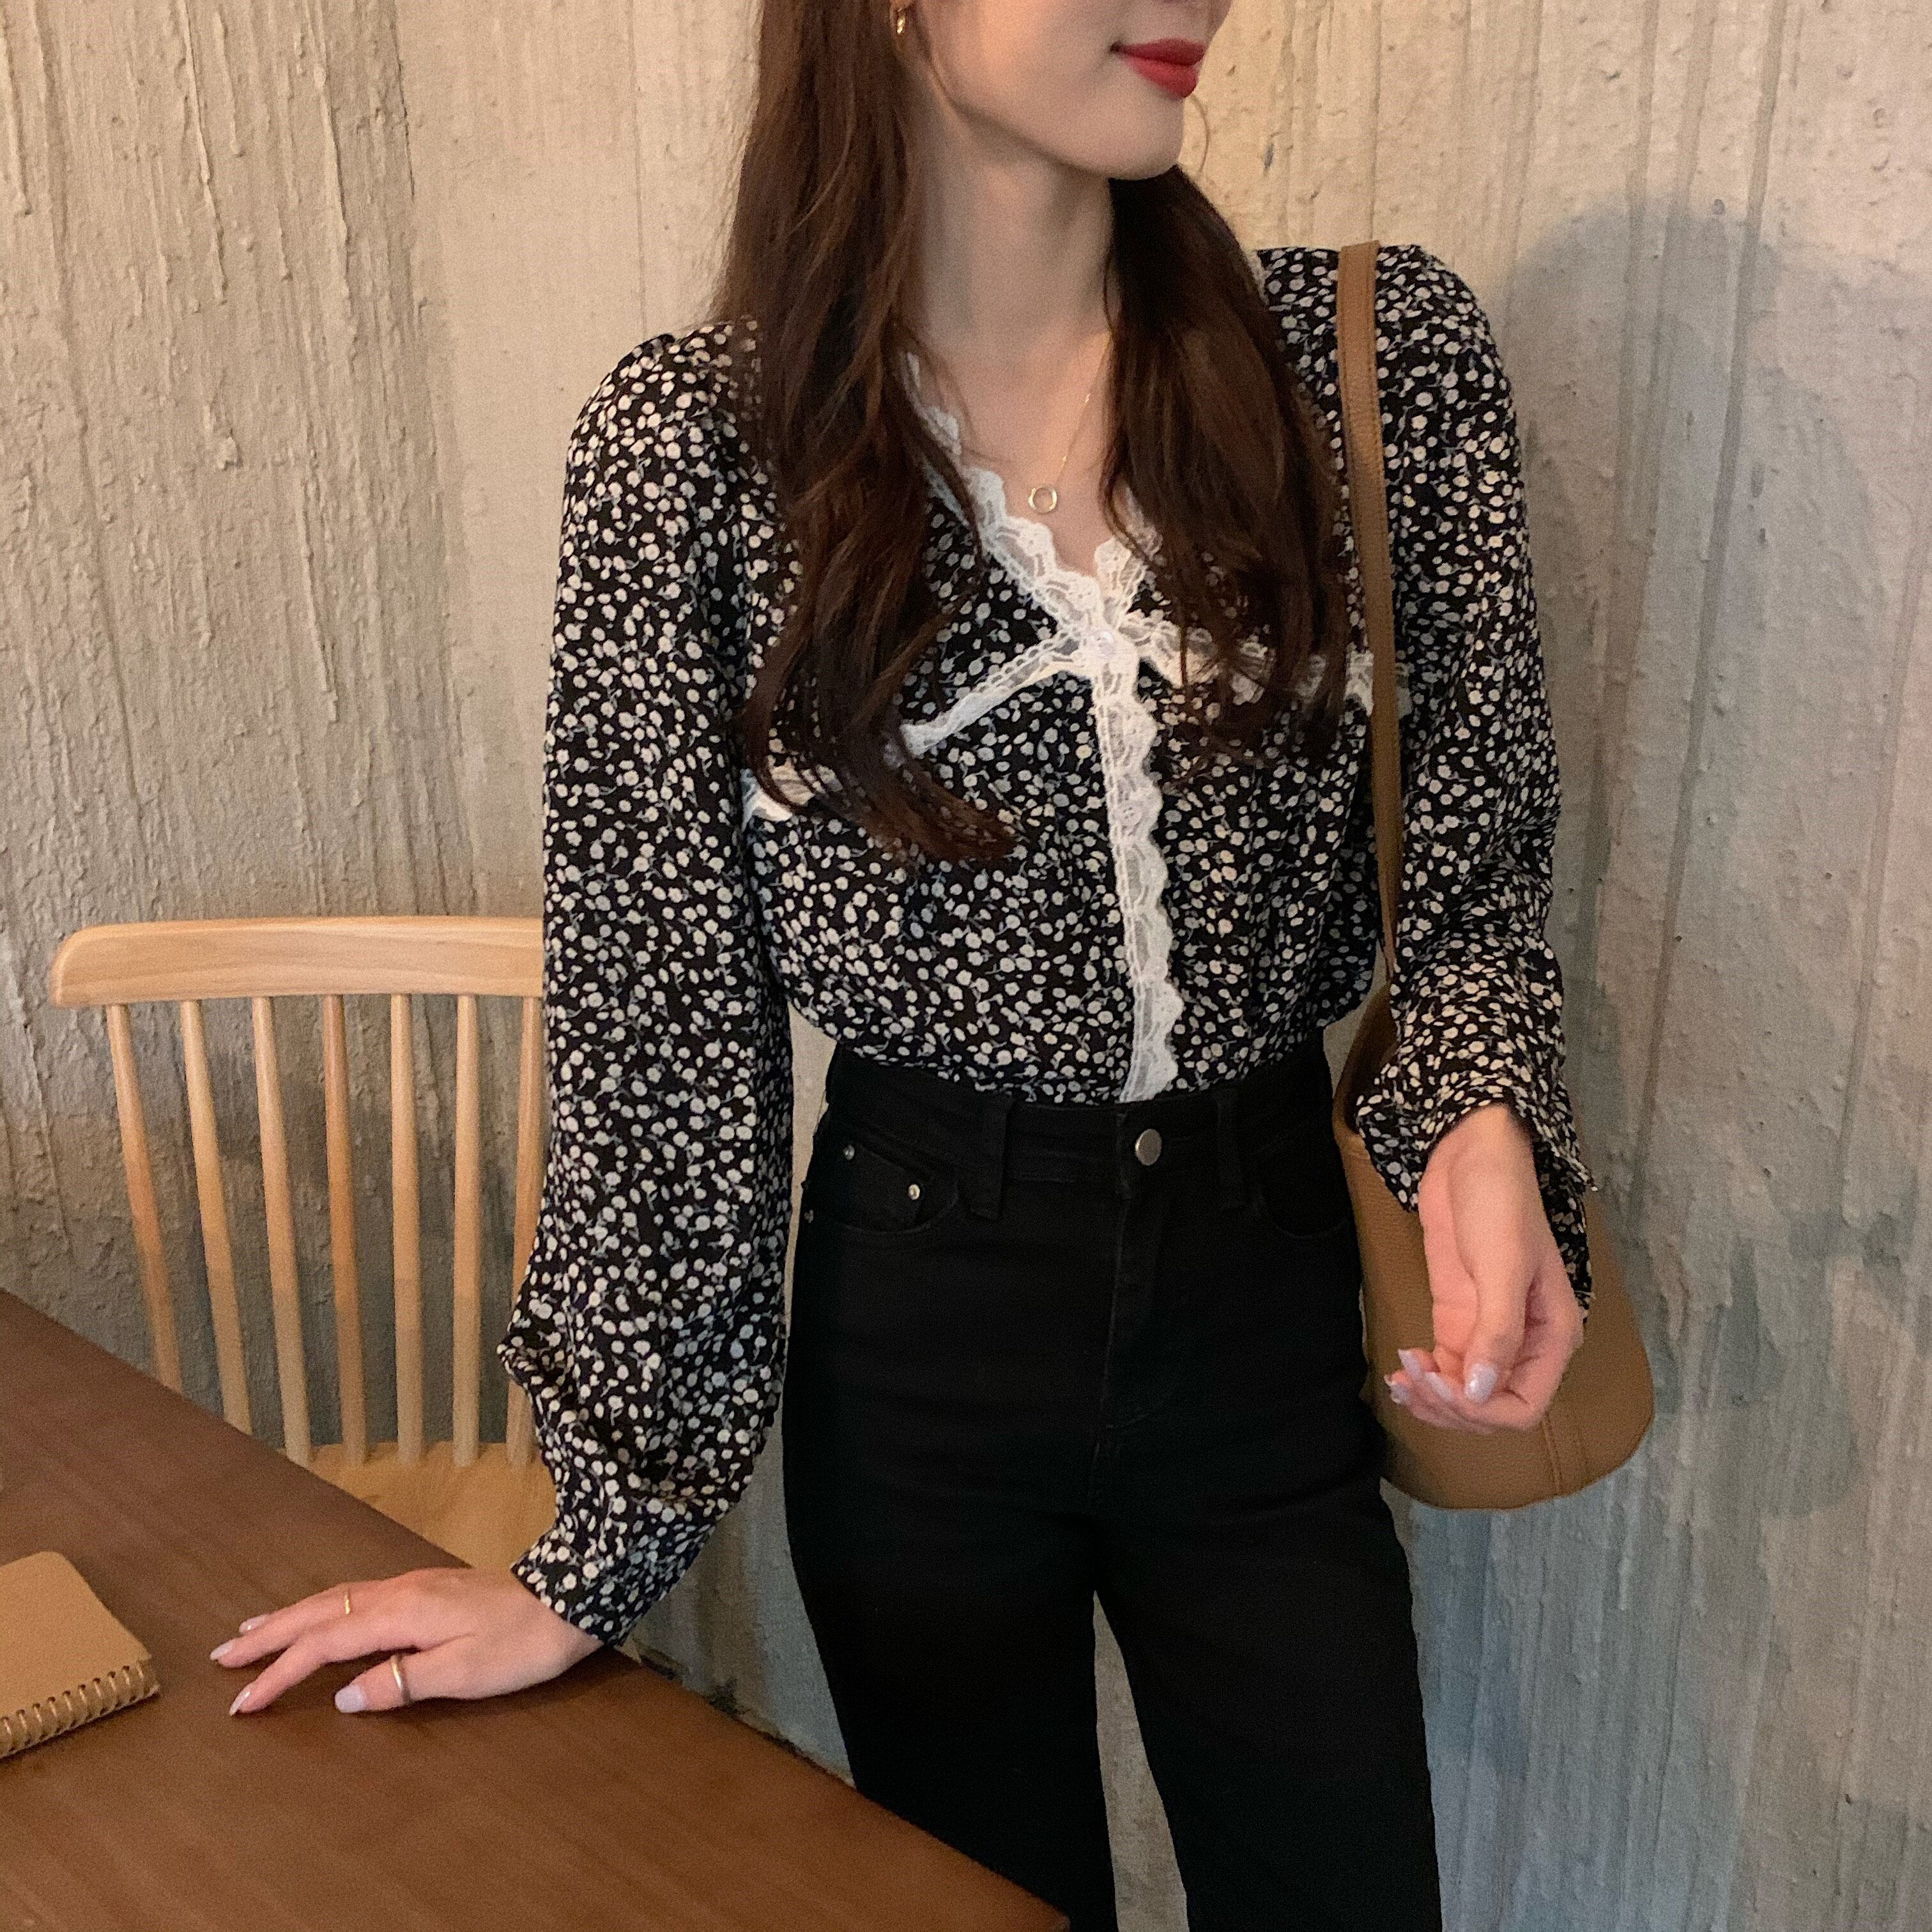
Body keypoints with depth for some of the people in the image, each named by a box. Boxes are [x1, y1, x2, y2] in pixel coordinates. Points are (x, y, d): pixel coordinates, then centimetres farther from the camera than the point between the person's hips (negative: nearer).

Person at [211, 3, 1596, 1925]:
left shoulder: (1390, 349, -5)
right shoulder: (693, 443, -10)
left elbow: (1474, 873, 2)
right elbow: (655, 1022, -7)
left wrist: (1483, 1120, -20)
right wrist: (597, 1543, -4)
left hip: (1274, 1287, 2)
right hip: (921, 1307, -1)